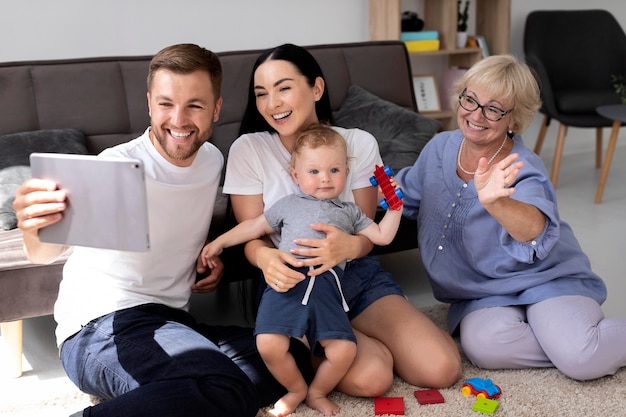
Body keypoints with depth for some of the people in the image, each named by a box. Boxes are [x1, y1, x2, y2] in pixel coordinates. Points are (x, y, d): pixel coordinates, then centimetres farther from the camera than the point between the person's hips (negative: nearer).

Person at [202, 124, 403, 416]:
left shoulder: (349, 212, 29)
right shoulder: (288, 205, 27)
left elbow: (382, 236, 25)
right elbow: (255, 227, 33)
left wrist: (395, 207, 14)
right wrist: (219, 242, 32)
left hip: (326, 284, 1)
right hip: (286, 280, 0)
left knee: (344, 349, -18)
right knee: (269, 345, -21)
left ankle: (317, 392, 14)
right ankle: (296, 389, 10)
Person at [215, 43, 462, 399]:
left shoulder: (359, 144, -2)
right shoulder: (247, 150, -7)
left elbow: (367, 233, -3)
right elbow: (253, 238, -6)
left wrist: (349, 245, -30)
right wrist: (266, 258, -32)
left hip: (359, 275, 2)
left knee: (442, 369, -17)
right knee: (369, 377, -28)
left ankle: (373, 340, 13)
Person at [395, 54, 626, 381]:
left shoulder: (520, 172, -20)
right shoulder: (440, 147, -3)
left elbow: (533, 229, -42)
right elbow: (407, 196, 17)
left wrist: (495, 202, -63)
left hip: (544, 279, -4)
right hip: (483, 294, 4)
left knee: (582, 360, -30)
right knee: (483, 346, -31)